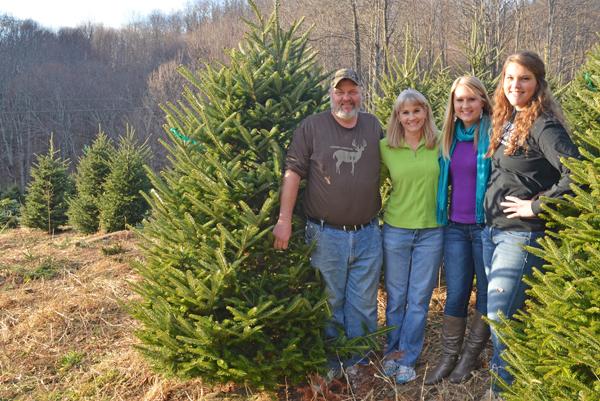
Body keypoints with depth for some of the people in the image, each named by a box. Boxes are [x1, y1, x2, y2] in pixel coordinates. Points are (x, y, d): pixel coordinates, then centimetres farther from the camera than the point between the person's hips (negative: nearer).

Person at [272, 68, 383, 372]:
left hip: (367, 234, 3)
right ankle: (331, 363, 27)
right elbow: (293, 172, -6)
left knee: (363, 305, 11)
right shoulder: (312, 126, -3)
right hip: (326, 235, -3)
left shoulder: (374, 126, 6)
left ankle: (358, 363, 28)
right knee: (330, 302, 10)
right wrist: (284, 220, -12)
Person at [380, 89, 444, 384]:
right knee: (396, 297, 12)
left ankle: (407, 360, 22)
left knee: (419, 299, 8)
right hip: (396, 230, 0)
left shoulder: (439, 144, -4)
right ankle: (392, 352, 31)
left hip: (431, 232, 0)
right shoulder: (385, 147, -5)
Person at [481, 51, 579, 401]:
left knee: (499, 315, -5)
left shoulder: (542, 125, -16)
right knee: (497, 312, 15)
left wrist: (537, 206, -20)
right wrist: (490, 218, 13)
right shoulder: (506, 121, 10)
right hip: (492, 230, 8)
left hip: (523, 235, -8)